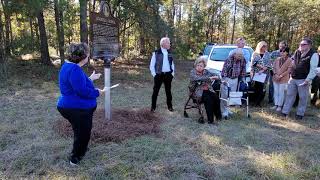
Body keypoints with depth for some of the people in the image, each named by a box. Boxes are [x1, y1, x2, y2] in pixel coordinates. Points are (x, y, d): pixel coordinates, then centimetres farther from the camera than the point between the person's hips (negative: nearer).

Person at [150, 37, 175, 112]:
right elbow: (152, 65, -4)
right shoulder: (156, 53, -7)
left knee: (168, 91, 11)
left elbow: (172, 64, 15)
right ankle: (153, 107, 16)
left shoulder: (169, 53, 7)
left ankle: (169, 106, 24)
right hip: (159, 75, -3)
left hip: (168, 75, 4)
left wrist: (172, 73, 7)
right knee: (156, 91, 4)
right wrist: (154, 74, -8)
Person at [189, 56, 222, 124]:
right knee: (208, 98, -29)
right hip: (198, 92, -4)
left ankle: (218, 116, -9)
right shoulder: (192, 72, -1)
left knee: (216, 97, -23)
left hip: (208, 90, 5)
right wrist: (209, 78, -25)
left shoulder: (205, 71, 13)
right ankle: (210, 120, -22)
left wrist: (216, 76, -14)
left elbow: (215, 75, 10)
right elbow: (197, 78, -21)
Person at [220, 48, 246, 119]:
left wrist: (243, 78, 7)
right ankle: (224, 111, -3)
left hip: (235, 79, 6)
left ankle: (227, 109, 22)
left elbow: (243, 69, 10)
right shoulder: (229, 59, -18)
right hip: (227, 78, -6)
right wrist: (224, 78, -24)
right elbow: (224, 69, -19)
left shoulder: (243, 60, 0)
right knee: (225, 95, -8)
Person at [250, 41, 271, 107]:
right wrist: (261, 66, -14)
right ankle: (256, 102, 9)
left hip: (264, 73, 1)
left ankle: (258, 102, 0)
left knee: (262, 88, -6)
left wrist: (263, 70, -12)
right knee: (256, 87, -2)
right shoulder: (255, 53, 6)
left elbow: (269, 64, 3)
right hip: (256, 73, -1)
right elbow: (253, 63, -3)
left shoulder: (267, 54, 10)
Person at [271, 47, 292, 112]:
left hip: (283, 79, -4)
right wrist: (275, 74, -6)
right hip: (275, 78, 4)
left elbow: (288, 70, -9)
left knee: (281, 92, 0)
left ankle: (280, 106, 9)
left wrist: (281, 76, -15)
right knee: (276, 92, 9)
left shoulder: (289, 60, -5)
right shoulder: (277, 59, 8)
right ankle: (276, 104, 18)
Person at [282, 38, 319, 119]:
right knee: (290, 95, 10)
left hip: (303, 80, -6)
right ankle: (285, 112, 18)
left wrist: (308, 80, -19)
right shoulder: (297, 52, 6)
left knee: (302, 97, 6)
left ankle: (300, 114, 19)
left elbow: (313, 69, -15)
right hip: (293, 79, 6)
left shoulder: (313, 55, -11)